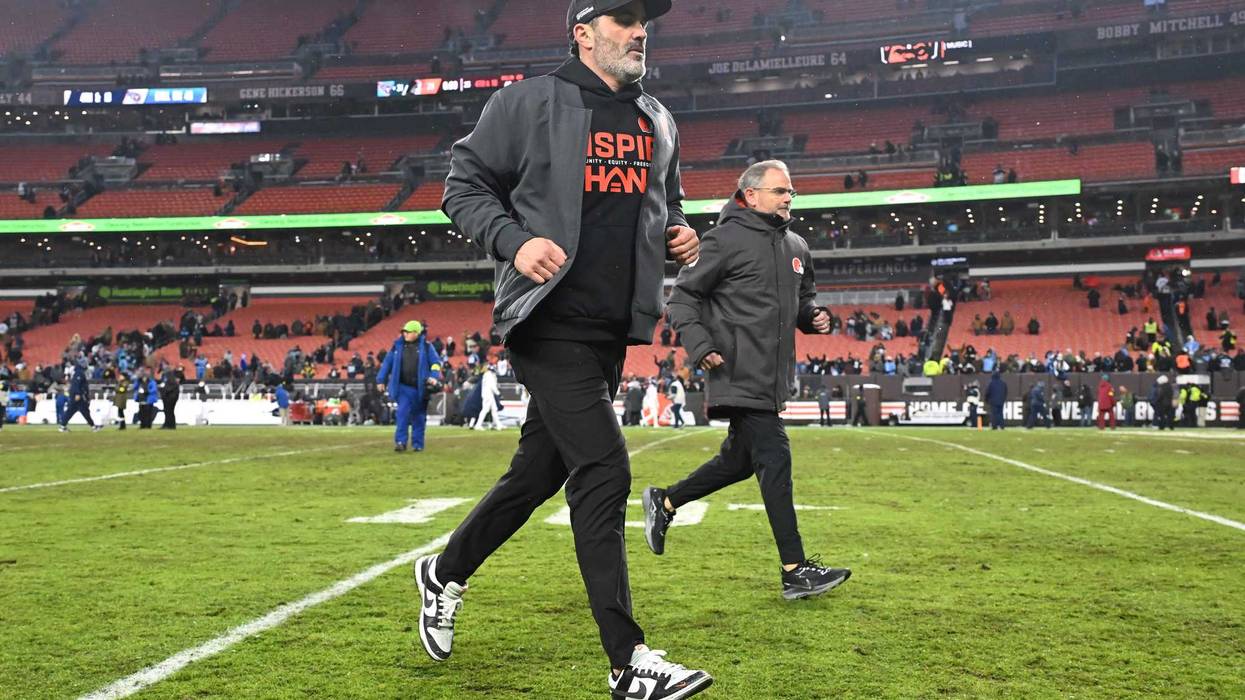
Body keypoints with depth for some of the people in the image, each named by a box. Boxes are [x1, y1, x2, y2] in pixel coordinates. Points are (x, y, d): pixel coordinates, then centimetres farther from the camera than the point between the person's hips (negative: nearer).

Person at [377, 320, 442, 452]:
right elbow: (387, 362, 10)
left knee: (419, 417, 7)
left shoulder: (426, 346, 1)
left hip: (420, 388, 0)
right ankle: (401, 441, -11)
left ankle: (417, 444, 17)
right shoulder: (398, 346, 6)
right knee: (403, 413, -14)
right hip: (403, 387, 0)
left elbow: (436, 362, 2)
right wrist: (381, 380, 8)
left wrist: (434, 377, -14)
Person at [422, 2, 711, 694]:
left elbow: (667, 204, 30)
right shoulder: (528, 103, -2)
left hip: (612, 332, 7)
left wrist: (679, 236, 6)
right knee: (603, 469, -14)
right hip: (549, 323, -7)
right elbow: (465, 185, 0)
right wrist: (514, 242, -17)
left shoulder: (659, 124, 16)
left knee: (540, 472, 14)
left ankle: (445, 573, 37)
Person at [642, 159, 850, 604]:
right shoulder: (726, 240, -7)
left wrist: (814, 316, 7)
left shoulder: (796, 247, 16)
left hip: (773, 377, 9)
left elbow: (803, 299, 30)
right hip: (739, 375, -9)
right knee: (775, 459, -11)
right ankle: (796, 571, -7)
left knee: (739, 459, 17)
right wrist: (699, 346, -17)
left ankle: (664, 502, 37)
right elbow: (683, 296, -5)